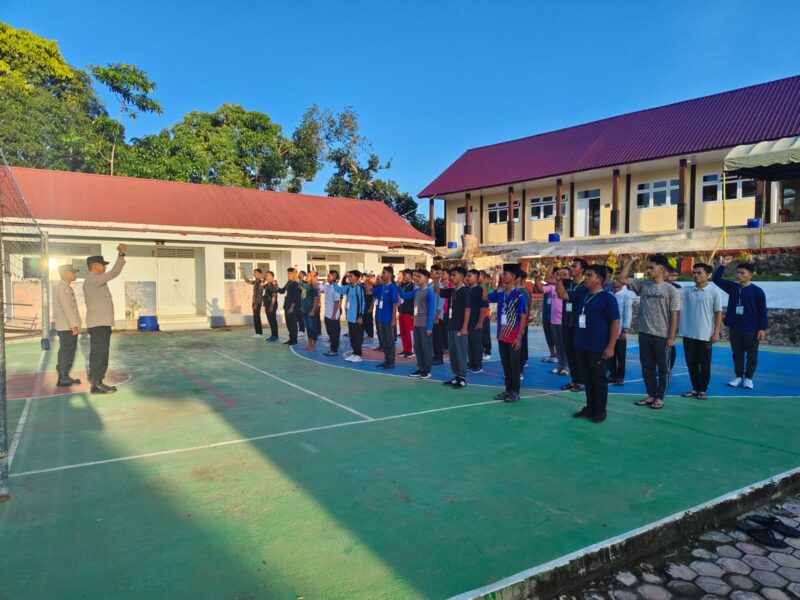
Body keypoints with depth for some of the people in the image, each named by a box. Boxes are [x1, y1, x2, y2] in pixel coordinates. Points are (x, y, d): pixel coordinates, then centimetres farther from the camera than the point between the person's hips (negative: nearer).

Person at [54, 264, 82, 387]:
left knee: (69, 352, 13)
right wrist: (73, 326, -19)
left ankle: (65, 376, 20)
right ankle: (62, 378, 0)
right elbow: (66, 309, -18)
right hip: (67, 327, -10)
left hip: (70, 327, 10)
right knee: (66, 352, -5)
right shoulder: (62, 288, -12)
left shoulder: (67, 288, 18)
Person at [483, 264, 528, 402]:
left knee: (514, 364, 3)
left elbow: (523, 317, -12)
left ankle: (515, 392, 12)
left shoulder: (519, 295, -12)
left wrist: (518, 337, -15)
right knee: (505, 364, 13)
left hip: (513, 337, -6)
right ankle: (508, 389, 23)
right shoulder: (500, 294, 6)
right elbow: (485, 297, 15)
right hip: (502, 335, 6)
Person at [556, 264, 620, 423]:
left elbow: (615, 322, -13)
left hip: (598, 348, -7)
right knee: (586, 379, 15)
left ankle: (600, 411, 17)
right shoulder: (581, 293, 7)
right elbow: (563, 295, 7)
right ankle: (590, 407, 27)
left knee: (599, 379, 5)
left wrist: (610, 346, -16)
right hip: (581, 345, 7)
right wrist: (558, 279, -9)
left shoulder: (607, 298, -12)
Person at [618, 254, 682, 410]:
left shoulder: (671, 290, -7)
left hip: (662, 336, -4)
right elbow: (622, 278, 2)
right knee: (647, 367, 12)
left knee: (662, 368, 7)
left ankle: (660, 397, 17)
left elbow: (674, 315, -7)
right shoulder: (643, 285, 5)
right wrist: (630, 261, -3)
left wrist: (671, 336, -10)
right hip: (644, 333, 4)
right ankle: (651, 395, 24)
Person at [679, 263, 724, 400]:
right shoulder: (686, 290, 5)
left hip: (705, 335, -3)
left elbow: (718, 313, -4)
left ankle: (703, 389, 18)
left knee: (704, 365, 6)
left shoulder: (714, 291, -5)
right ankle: (695, 388, 23)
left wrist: (716, 332, -8)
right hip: (688, 334, 4)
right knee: (691, 363, 11)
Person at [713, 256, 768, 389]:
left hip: (751, 329, -4)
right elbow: (716, 279, 5)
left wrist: (762, 328, -12)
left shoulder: (757, 291, -8)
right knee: (737, 354, 11)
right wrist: (723, 265, -7)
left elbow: (762, 311, -8)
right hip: (734, 328, 4)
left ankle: (748, 378, 16)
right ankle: (739, 376, 21)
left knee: (751, 355, 6)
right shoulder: (732, 287, 4)